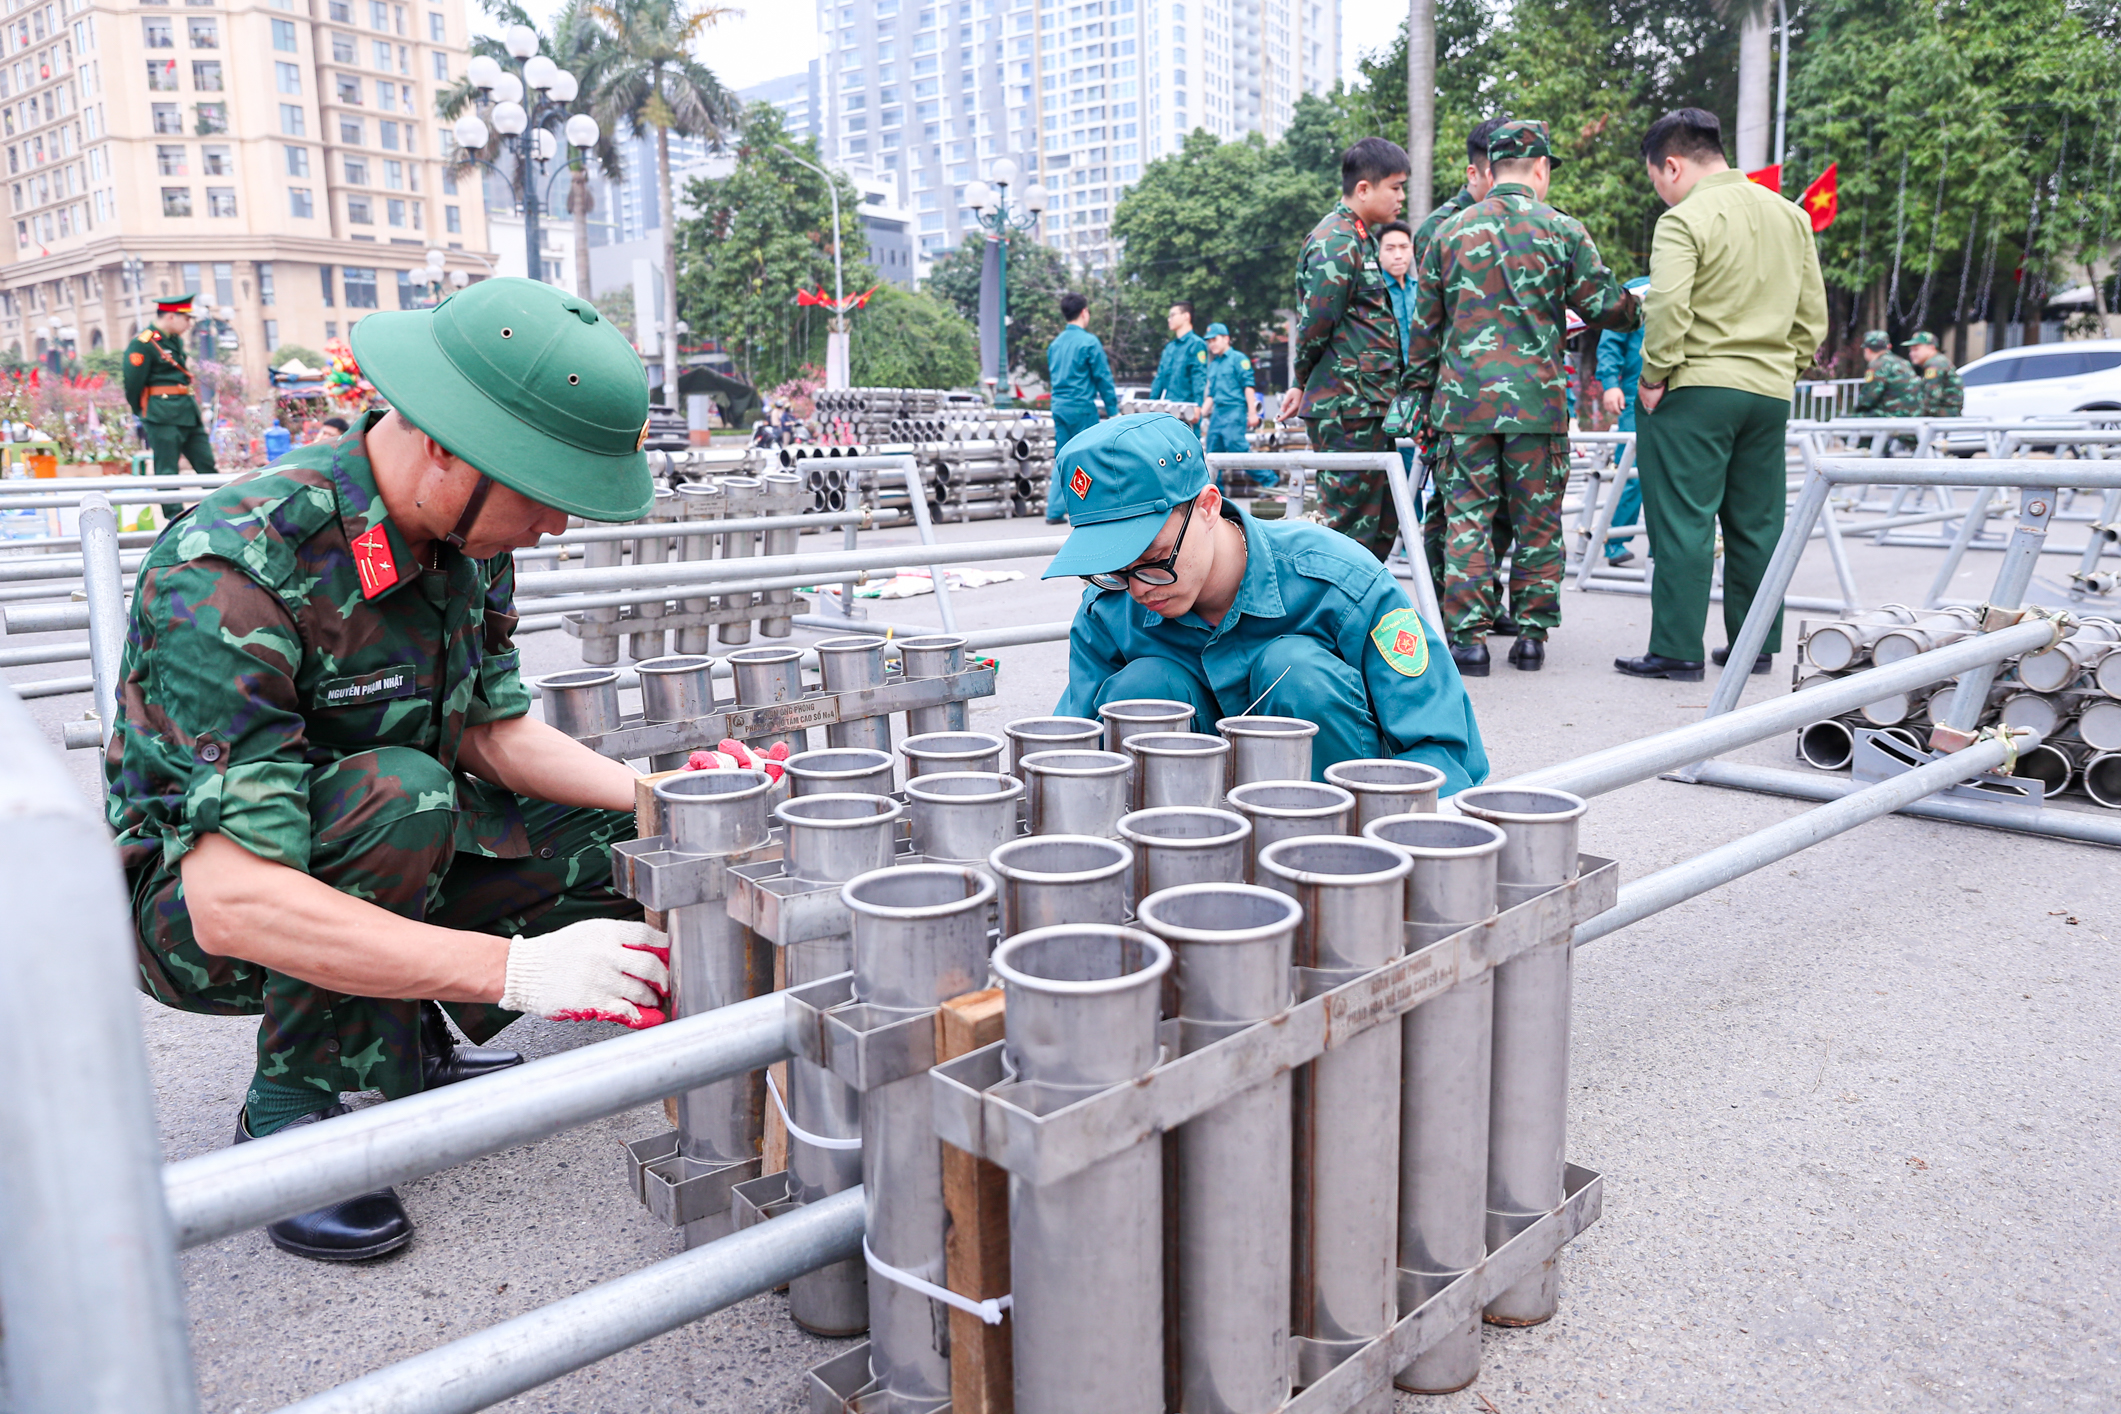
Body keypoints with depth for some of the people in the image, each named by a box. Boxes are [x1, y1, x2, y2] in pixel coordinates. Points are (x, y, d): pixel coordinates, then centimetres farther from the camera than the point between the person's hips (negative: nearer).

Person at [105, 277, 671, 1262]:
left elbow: (493, 732, 0)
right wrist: (518, 968, -42)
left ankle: (401, 1036, 8)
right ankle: (296, 1105, -14)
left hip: (378, 863, 7)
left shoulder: (466, 531, -9)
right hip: (188, 906, -6)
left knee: (623, 846, -10)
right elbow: (233, 904, -38)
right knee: (395, 792, -36)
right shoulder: (227, 575, -33)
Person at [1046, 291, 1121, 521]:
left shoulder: (1055, 343, 12)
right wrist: (1113, 410, -4)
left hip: (1059, 407, 7)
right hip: (1082, 407, -6)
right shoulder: (1089, 342, -9)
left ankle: (1055, 511, 6)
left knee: (1062, 459, 9)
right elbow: (1103, 378, -8)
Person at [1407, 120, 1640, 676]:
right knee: (1538, 521, 8)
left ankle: (1467, 636, 1)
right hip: (1539, 400, -1)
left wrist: (1419, 390, 17)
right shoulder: (1563, 230, 2)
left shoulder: (1451, 231, 8)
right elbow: (1604, 305, 2)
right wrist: (1642, 310, 24)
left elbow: (1425, 322, 10)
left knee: (1466, 518, 4)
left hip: (1464, 400, 1)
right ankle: (1531, 635, 11)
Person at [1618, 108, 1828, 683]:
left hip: (1695, 390, -7)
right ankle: (1755, 646, 20)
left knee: (1683, 522, -3)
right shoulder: (1792, 216, 15)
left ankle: (1677, 650, -2)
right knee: (1757, 525, 12)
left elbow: (1667, 306, -21)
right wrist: (1786, 371, 21)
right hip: (1770, 391, 7)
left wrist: (1654, 376, -11)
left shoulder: (1685, 219, -9)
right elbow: (1813, 314, 16)